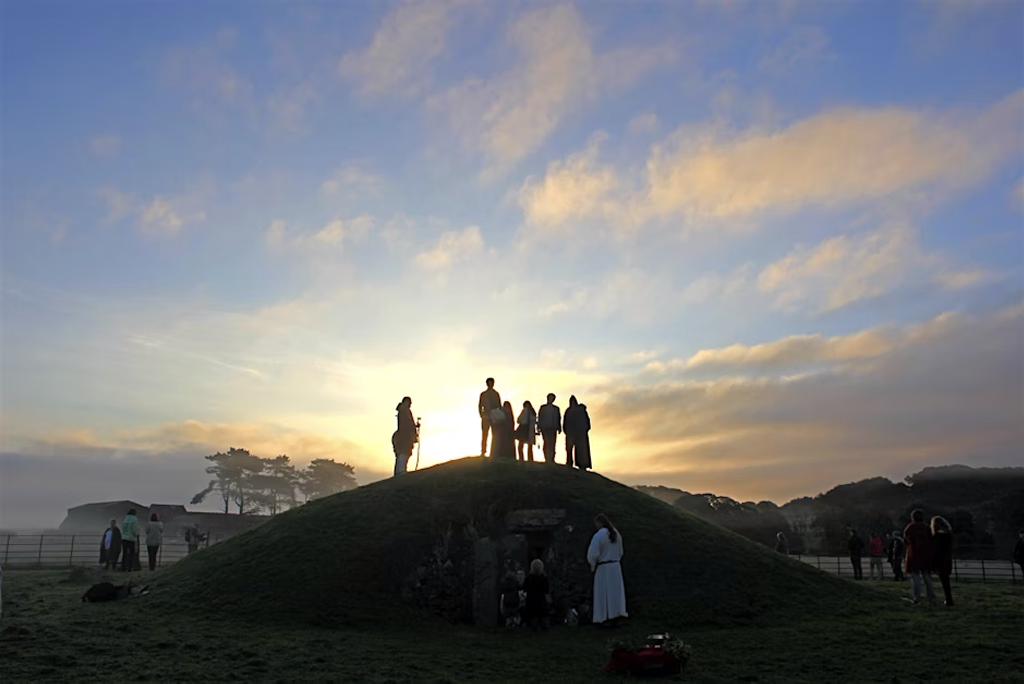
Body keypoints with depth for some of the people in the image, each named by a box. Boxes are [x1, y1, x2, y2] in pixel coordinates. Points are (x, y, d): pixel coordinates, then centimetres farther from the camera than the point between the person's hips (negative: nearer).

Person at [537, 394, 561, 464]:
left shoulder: (556, 409, 11)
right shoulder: (543, 407, 9)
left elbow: (558, 419, 11)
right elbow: (540, 418, 7)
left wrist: (559, 428, 5)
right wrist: (539, 427, 0)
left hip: (553, 428, 1)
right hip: (544, 428, -1)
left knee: (552, 444, -5)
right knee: (546, 443, -8)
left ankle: (551, 459, -4)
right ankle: (547, 459, -8)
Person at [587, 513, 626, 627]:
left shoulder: (598, 535, -16)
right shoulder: (616, 534, 6)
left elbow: (593, 554, -17)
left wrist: (592, 565, -1)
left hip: (603, 568, -6)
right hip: (616, 566, 6)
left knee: (604, 593, 4)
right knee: (615, 591, 11)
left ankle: (608, 618, 6)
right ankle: (616, 615, 13)